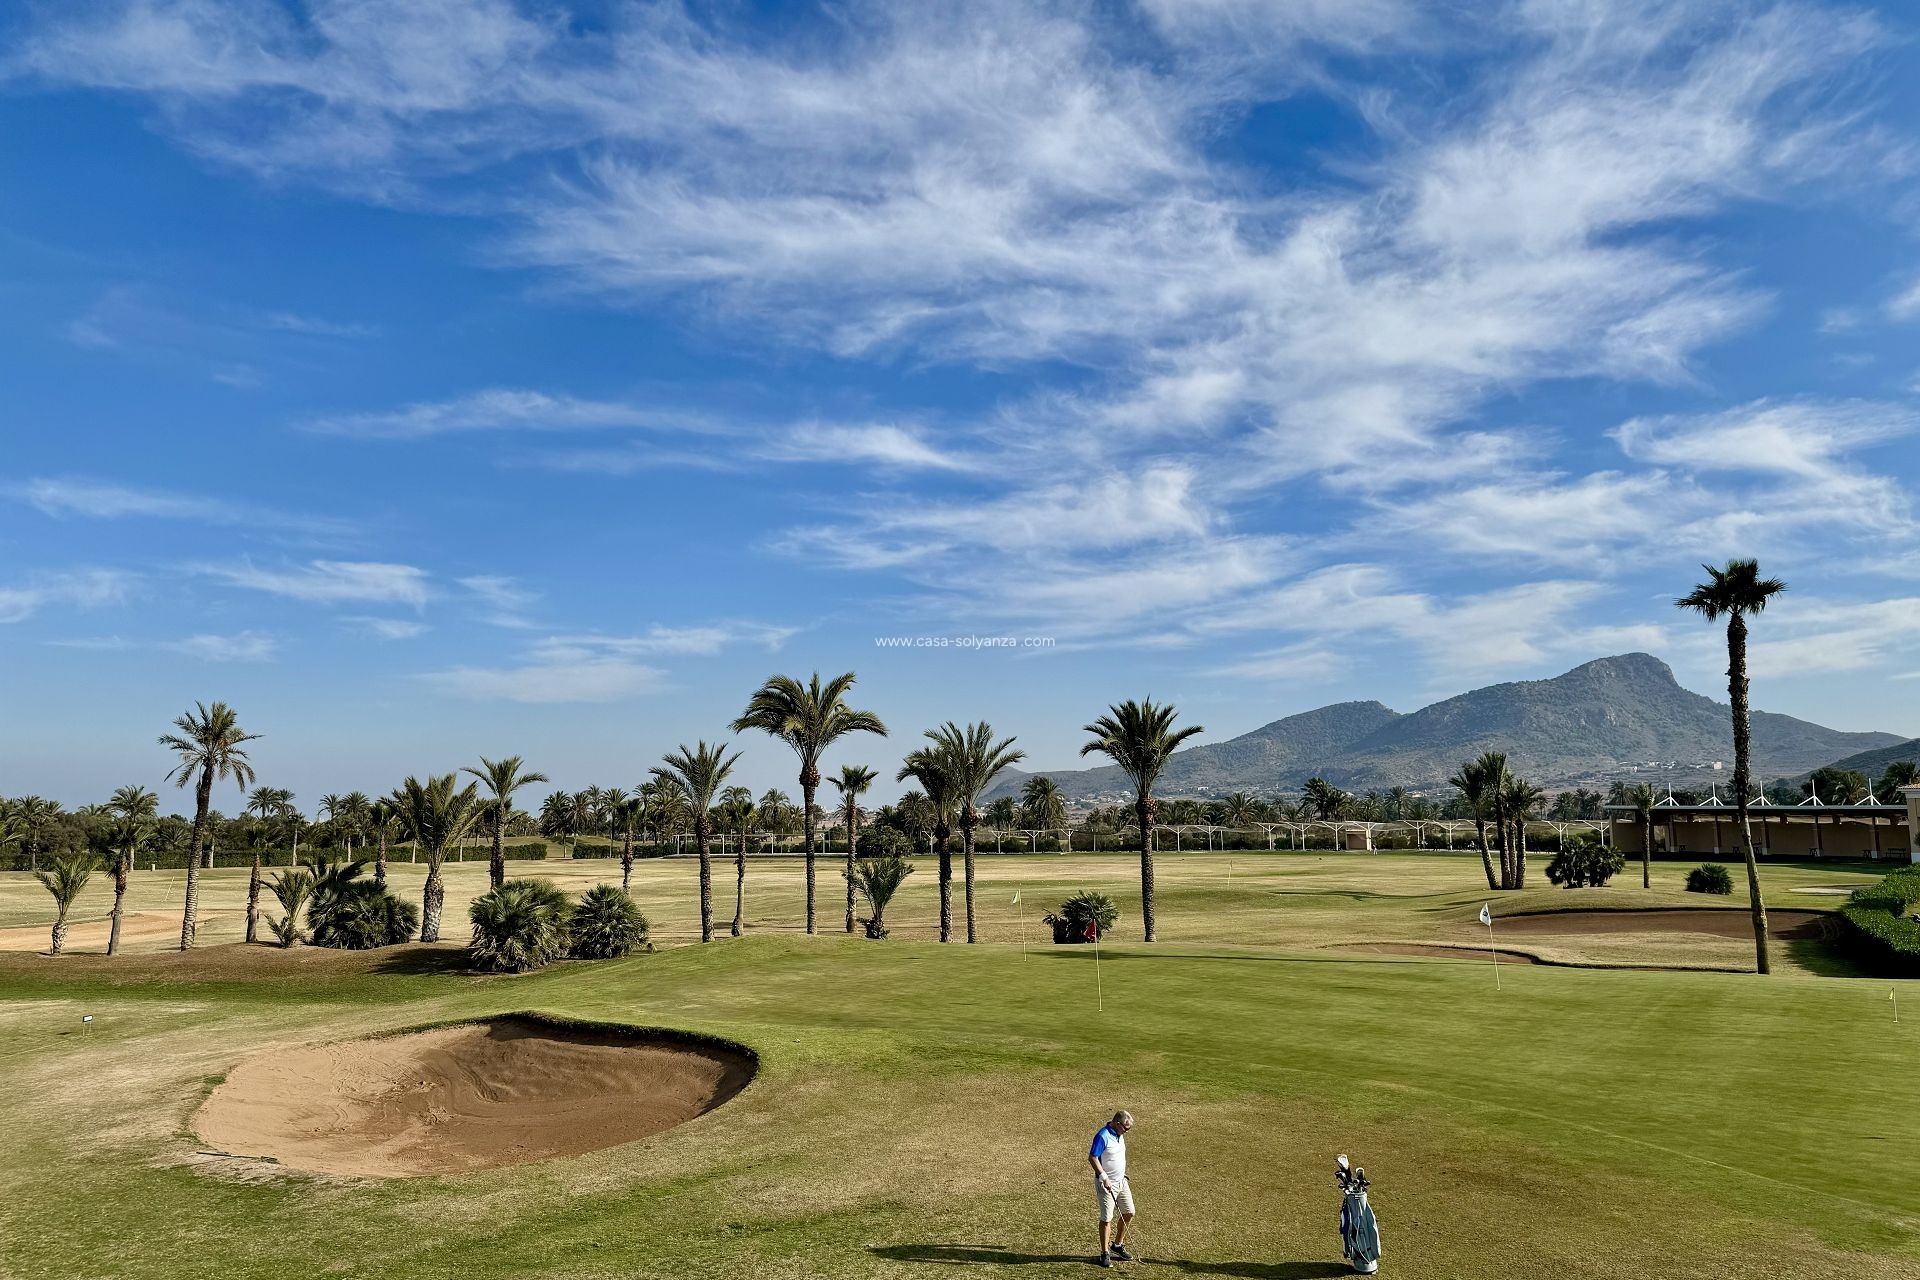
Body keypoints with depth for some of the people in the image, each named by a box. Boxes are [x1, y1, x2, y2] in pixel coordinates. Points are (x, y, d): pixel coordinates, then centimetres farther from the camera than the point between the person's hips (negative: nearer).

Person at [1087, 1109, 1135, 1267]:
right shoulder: (1102, 1136, -22)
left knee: (1129, 1213, 12)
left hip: (1121, 1181, 9)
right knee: (1106, 1219, -3)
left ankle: (1117, 1245, 29)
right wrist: (1104, 1177, -24)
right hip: (1106, 1183, -9)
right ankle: (1105, 1253, 8)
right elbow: (1092, 1158, -24)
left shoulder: (1119, 1135, 7)